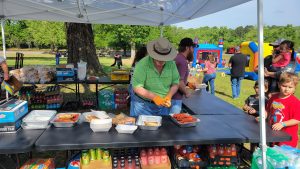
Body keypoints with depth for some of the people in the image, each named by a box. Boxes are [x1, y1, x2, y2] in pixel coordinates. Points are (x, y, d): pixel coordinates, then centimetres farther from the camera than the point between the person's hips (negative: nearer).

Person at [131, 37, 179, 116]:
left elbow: (175, 83, 1)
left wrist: (169, 96, -16)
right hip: (144, 105, -4)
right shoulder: (142, 64, -19)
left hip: (163, 105, 4)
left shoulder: (171, 64, -6)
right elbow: (137, 88, -20)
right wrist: (154, 97, -28)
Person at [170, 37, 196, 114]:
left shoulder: (177, 58, 10)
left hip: (171, 96, 10)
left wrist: (187, 83, 18)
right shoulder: (183, 62, -20)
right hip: (175, 99, -10)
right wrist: (186, 93, -12)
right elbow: (179, 82, -27)